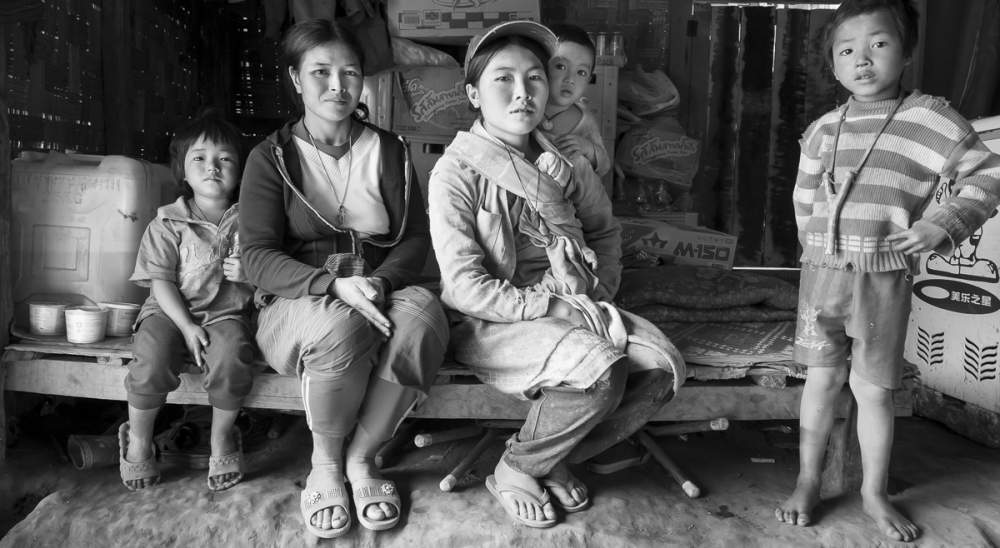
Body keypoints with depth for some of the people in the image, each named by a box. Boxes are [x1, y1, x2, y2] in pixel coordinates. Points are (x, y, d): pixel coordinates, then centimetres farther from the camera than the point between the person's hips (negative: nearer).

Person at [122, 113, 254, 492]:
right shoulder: (168, 223, 1)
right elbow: (161, 281, -4)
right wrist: (187, 326, -15)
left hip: (226, 313, 0)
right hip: (171, 311, 0)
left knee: (233, 359, -30)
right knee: (152, 360, -28)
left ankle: (222, 437, -3)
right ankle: (138, 440, 2)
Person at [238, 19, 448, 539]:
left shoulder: (390, 150, 10)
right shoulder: (272, 157, 2)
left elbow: (416, 238, 5)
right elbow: (257, 257, -7)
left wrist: (380, 282, -17)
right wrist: (334, 285, -24)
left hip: (379, 292, 2)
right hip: (296, 305, -2)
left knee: (423, 313, -32)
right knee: (342, 325, -37)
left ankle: (361, 457, -12)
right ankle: (325, 465, -8)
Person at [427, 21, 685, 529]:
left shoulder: (556, 163, 9)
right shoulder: (456, 171, -9)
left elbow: (604, 228, 22)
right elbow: (465, 287, -16)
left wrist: (600, 293, 5)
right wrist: (552, 308, -19)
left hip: (569, 307, 6)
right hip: (492, 321, -6)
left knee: (663, 365, -14)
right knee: (601, 369, -30)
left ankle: (556, 461, 4)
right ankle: (513, 471, -3)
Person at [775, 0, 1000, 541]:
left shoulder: (929, 117, -3)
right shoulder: (823, 128, 7)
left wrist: (941, 224, -13)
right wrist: (819, 249, 12)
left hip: (884, 279, -2)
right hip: (822, 272, 3)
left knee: (873, 389, 6)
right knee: (821, 379, 10)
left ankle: (874, 492, 27)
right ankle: (807, 483, 24)